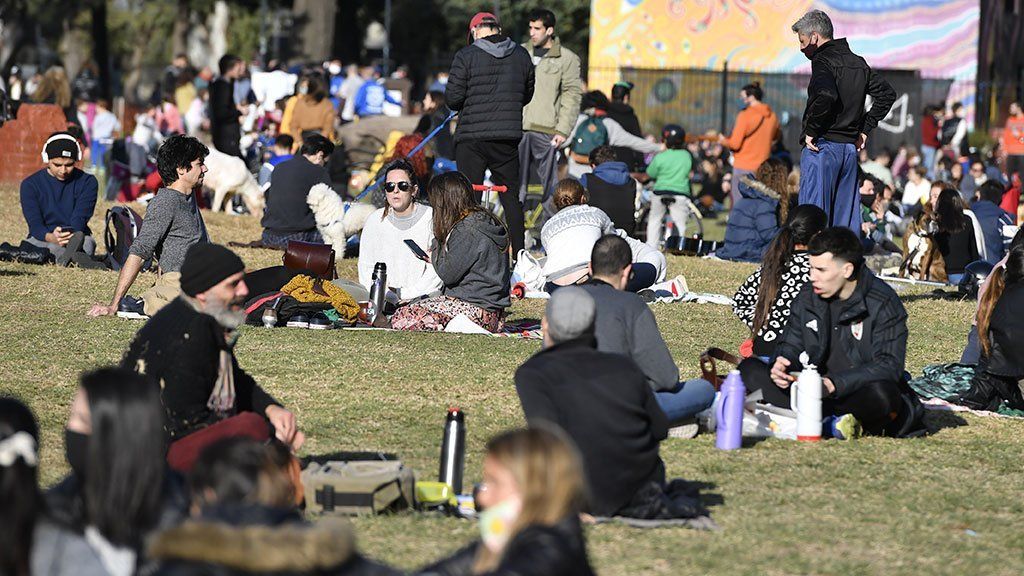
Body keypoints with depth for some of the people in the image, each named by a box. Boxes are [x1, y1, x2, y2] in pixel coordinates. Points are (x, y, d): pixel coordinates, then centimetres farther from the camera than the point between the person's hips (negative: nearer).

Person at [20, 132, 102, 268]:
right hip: (43, 240, -1)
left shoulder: (87, 182, 2)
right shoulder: (30, 184, 1)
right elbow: (35, 225, -12)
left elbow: (80, 219, -10)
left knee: (88, 241, -34)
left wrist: (72, 236, -35)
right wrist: (51, 237, -36)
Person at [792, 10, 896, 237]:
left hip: (822, 146, -8)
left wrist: (810, 131, -18)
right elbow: (887, 93, 22)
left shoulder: (823, 60, -10)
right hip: (850, 147, 8)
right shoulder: (858, 63, 15)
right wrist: (865, 128, 18)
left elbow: (826, 95, -29)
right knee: (847, 218, 9)